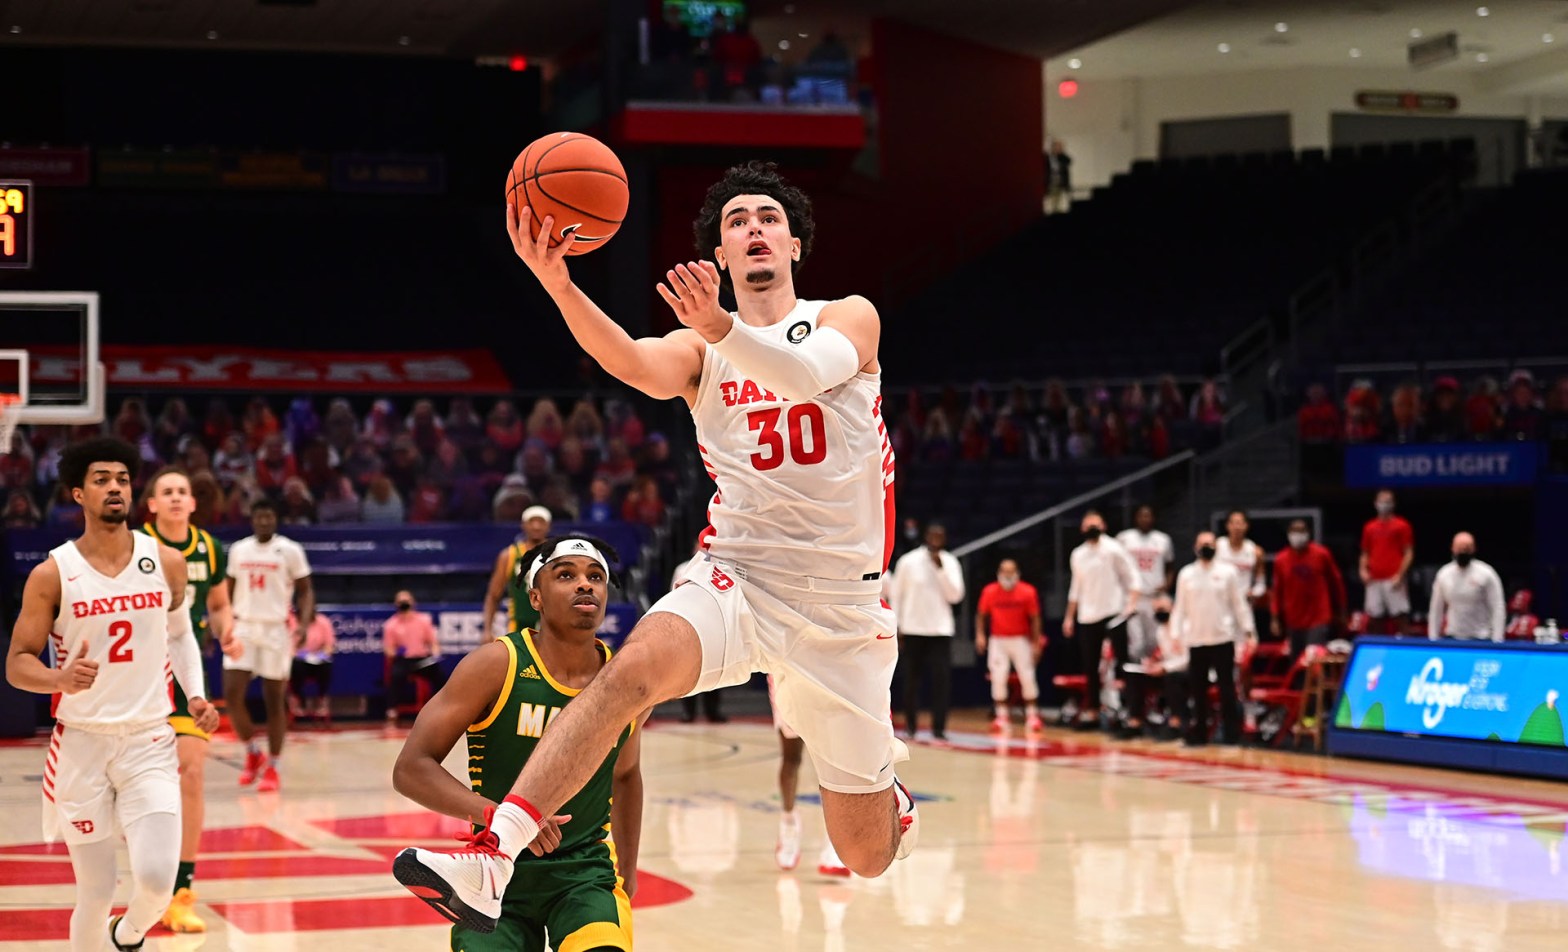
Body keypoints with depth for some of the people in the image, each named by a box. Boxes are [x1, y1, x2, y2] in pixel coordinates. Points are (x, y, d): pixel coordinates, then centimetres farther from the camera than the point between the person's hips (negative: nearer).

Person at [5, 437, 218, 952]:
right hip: (82, 742, -1)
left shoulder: (167, 562, 2)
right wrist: (60, 679, -23)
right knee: (96, 891, 1)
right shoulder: (52, 574, -6)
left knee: (157, 879, -12)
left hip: (150, 740, 1)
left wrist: (196, 694, 4)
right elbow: (17, 663, -2)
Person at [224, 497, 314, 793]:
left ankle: (272, 768, 10)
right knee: (232, 694, -8)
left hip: (276, 629, -3)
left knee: (274, 700, 2)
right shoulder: (238, 550, 8)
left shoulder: (290, 550, -4)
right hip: (243, 627, 3)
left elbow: (306, 590, 0)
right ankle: (253, 753, 12)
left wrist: (305, 622, -15)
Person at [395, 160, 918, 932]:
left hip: (841, 607, -1)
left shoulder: (848, 319, 1)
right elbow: (638, 366, -20)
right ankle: (494, 855, -40)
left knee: (867, 856, 7)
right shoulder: (698, 347, 5)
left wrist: (719, 326, -44)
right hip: (739, 581, 1)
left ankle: (890, 798, 45)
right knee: (632, 670, -33)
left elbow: (805, 374, -23)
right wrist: (556, 284, -39)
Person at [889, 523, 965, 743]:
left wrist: (941, 568, -15)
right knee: (911, 680, 5)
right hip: (912, 630, -1)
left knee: (942, 680, -8)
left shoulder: (950, 562, 2)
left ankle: (939, 730, -7)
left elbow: (955, 596, -8)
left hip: (941, 630, 1)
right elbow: (896, 595, 2)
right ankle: (910, 727, 18)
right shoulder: (908, 561, -3)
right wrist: (896, 627, -2)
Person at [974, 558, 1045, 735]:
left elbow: (1034, 619, -4)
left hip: (1020, 640, 0)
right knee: (998, 678, -5)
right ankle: (1001, 717, 4)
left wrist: (1036, 643, -6)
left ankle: (1032, 716, 9)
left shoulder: (1028, 592, -9)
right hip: (998, 640, 0)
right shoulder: (989, 592, -7)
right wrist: (980, 635, -9)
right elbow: (981, 614, 3)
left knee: (1027, 677, -1)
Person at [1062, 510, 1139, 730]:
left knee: (1123, 660, -8)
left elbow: (1131, 575, -4)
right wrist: (1069, 617, 18)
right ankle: (1092, 711, 15)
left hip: (1113, 613, -5)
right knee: (1090, 666, 7)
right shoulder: (1077, 555, 13)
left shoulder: (1113, 549, -3)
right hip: (1087, 617, 5)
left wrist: (1132, 602, -17)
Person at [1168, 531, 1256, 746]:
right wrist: (1176, 635, 0)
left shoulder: (1227, 573, 2)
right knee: (1197, 689, 6)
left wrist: (1249, 631, -2)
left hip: (1222, 638, -2)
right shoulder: (1186, 574, 7)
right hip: (1196, 640, 2)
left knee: (1227, 687, -1)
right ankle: (1199, 733, 13)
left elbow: (1240, 604, 3)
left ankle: (1231, 732, 4)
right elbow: (1179, 607, 8)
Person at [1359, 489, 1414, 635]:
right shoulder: (1370, 527, 14)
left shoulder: (1401, 526, 2)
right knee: (1375, 616, 2)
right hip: (1374, 580, 4)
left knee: (1398, 616, -7)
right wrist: (1363, 570, 3)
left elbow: (1409, 553, -2)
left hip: (1393, 579, -4)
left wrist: (1400, 575, -12)